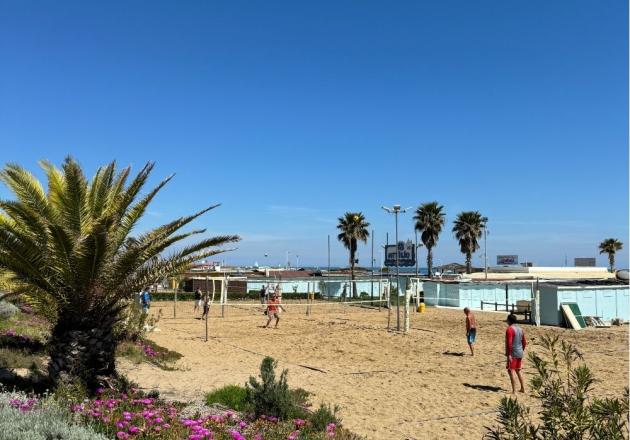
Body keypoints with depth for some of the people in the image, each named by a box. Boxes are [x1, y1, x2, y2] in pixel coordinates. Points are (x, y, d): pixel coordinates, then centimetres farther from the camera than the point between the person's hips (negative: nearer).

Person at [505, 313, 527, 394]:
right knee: (518, 370, 21)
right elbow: (524, 343, 17)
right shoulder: (520, 329, 12)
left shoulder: (509, 329, -14)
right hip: (520, 353, 9)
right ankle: (523, 388, 27)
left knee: (511, 371, -7)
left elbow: (509, 343, -21)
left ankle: (514, 391, -12)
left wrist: (509, 354, -21)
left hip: (513, 354, -9)